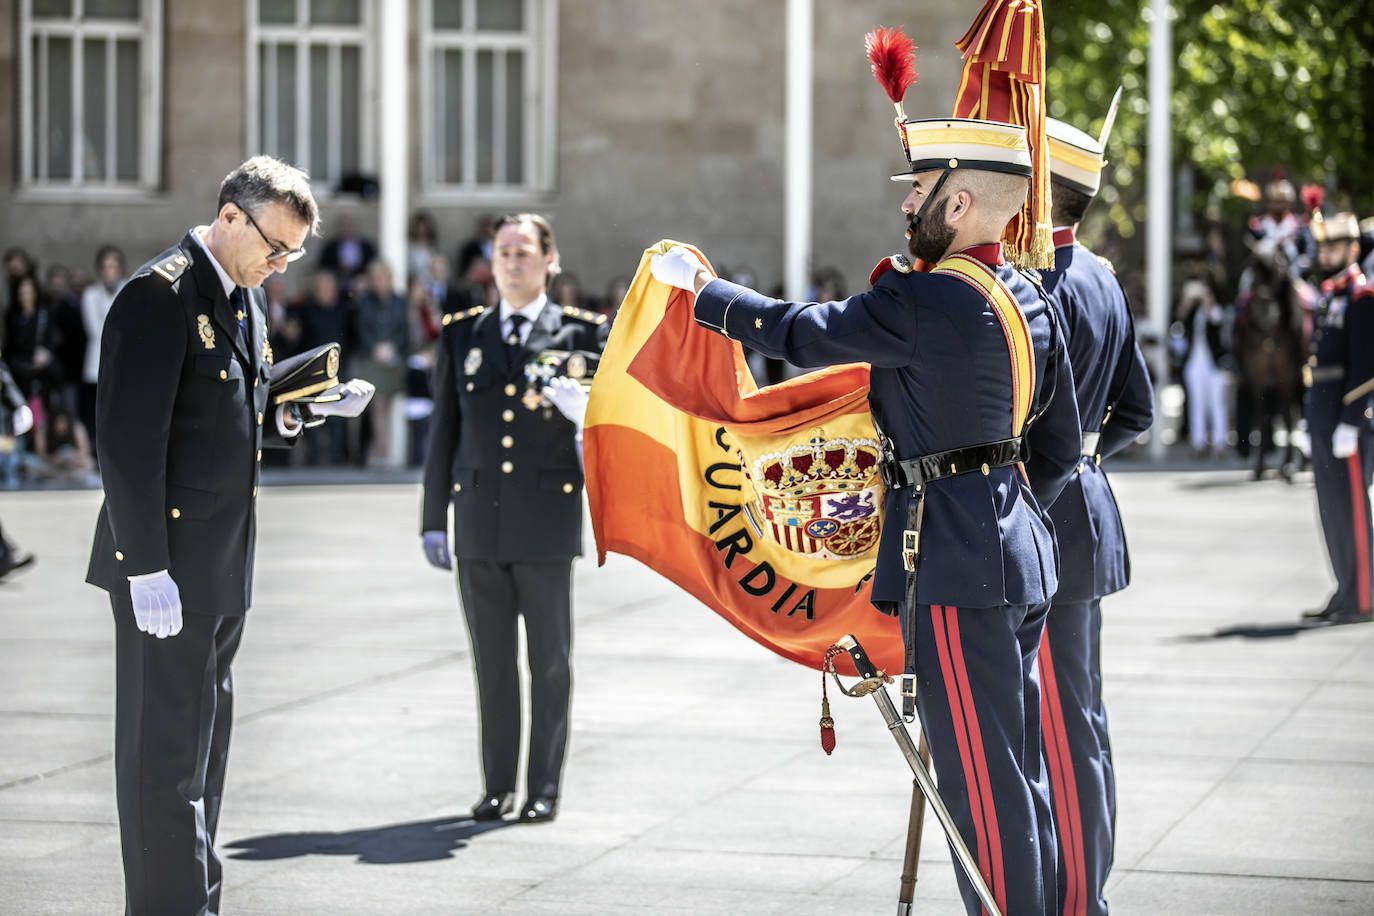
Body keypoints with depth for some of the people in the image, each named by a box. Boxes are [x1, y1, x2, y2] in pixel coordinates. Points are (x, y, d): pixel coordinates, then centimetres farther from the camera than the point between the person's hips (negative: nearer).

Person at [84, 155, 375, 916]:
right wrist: (146, 567, -23)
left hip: (221, 566, 9)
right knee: (164, 752, -5)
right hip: (168, 565, -9)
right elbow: (130, 438, -20)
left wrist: (307, 409, 3)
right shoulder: (160, 295, -15)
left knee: (203, 746, 15)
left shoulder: (244, 297, 14)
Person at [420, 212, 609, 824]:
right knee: (491, 662, 7)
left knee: (550, 660, 1)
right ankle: (498, 786, 14)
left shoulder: (580, 333, 4)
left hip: (546, 520, -2)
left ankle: (544, 788, 8)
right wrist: (433, 519, 8)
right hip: (479, 519, 2)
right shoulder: (461, 335, 12)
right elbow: (444, 430, 12)